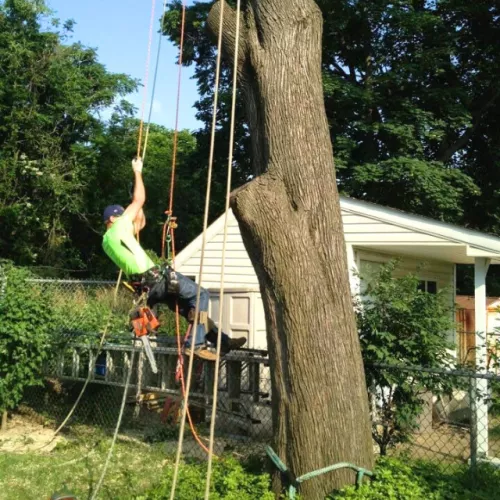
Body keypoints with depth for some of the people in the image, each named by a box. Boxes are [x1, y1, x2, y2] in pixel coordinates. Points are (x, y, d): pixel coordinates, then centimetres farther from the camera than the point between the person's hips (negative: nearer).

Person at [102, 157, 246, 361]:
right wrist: (137, 172, 7)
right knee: (201, 295, -4)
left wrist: (135, 200, 30)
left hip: (146, 286, 10)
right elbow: (139, 200, -4)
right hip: (155, 279, -10)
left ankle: (223, 341, 15)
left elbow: (141, 223, 32)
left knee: (192, 307, 15)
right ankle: (195, 344, -11)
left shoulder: (106, 241, 22)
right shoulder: (118, 228, -5)